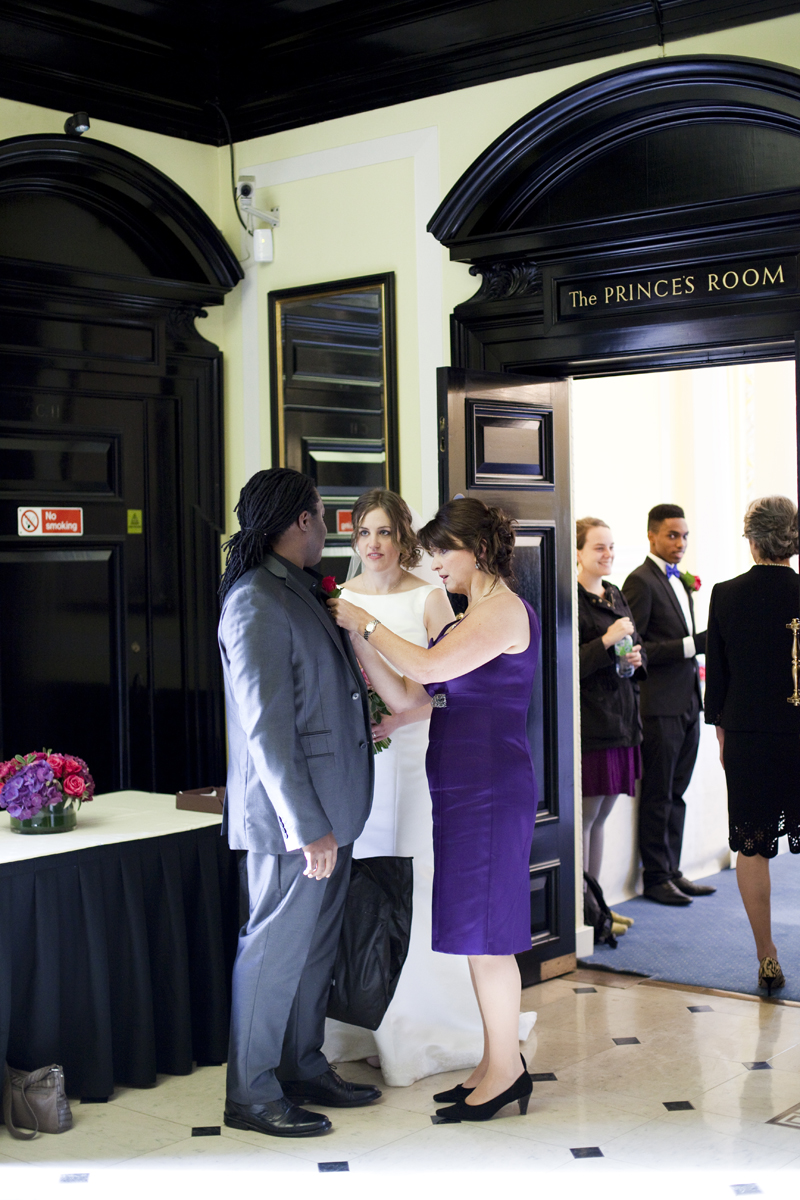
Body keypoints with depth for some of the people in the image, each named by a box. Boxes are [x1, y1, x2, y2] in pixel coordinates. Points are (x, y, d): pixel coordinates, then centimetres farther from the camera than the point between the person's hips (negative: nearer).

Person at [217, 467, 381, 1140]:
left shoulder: (299, 593, 13)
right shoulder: (258, 604, -18)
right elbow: (266, 726, -22)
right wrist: (308, 826, -23)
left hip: (326, 809, 10)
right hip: (292, 813, -10)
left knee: (316, 947, 18)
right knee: (276, 949, 2)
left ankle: (304, 1070, 31)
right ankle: (251, 1094, 15)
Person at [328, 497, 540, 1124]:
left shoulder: (505, 609, -10)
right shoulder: (471, 618, 19)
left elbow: (428, 667, -22)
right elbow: (404, 695, 13)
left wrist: (367, 623, -10)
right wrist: (359, 637, 4)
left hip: (490, 787, -9)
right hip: (462, 789, 10)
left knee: (484, 929, -3)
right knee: (476, 930, 12)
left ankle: (506, 1067, 8)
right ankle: (497, 1064, 22)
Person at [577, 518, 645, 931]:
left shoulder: (616, 597, 15)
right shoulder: (570, 601, -11)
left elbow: (633, 651, 24)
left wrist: (637, 659, 2)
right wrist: (607, 641, -21)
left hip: (621, 721, 8)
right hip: (589, 723, -8)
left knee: (600, 817, 14)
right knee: (584, 817, -3)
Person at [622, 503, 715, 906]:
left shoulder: (681, 582, 17)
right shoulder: (641, 581, -11)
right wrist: (690, 645, -19)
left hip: (687, 702, 8)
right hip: (660, 706, -8)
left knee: (676, 793, 13)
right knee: (658, 795, 0)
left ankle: (672, 871, 21)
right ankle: (656, 877, 8)